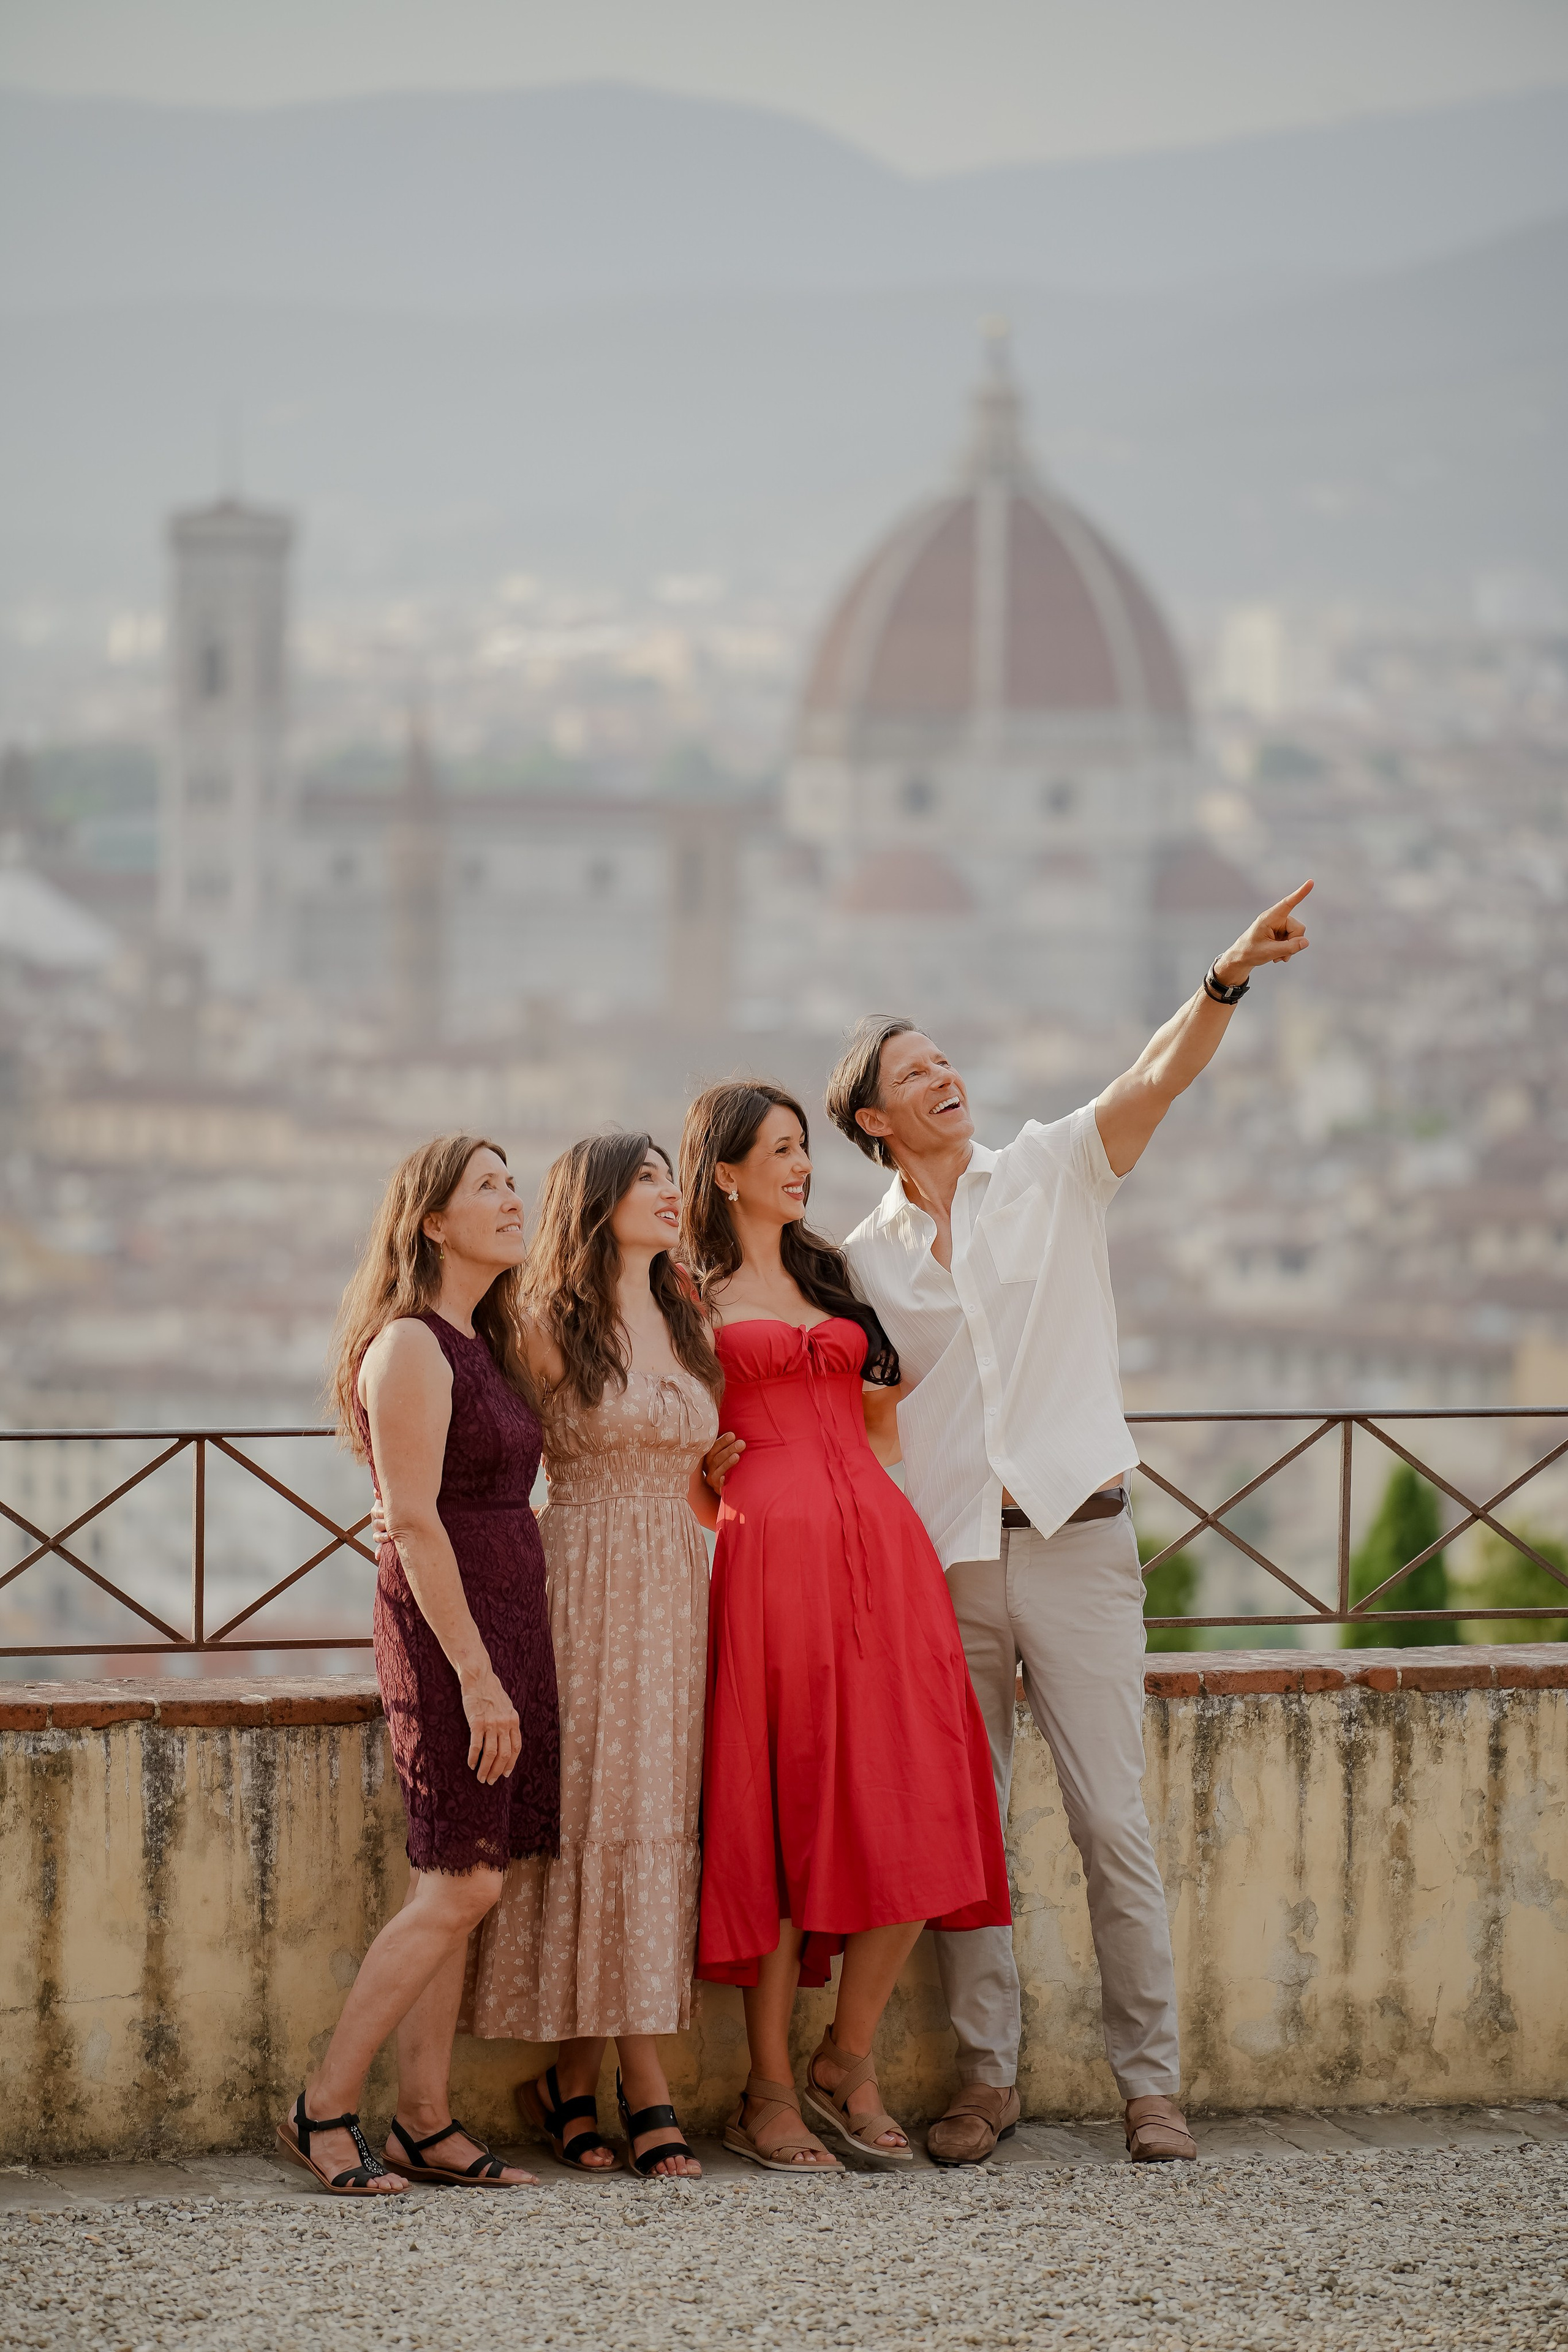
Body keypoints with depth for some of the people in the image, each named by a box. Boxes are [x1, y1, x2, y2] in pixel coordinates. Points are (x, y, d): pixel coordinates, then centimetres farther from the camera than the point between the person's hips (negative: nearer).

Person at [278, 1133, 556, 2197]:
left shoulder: (486, 1346, 16)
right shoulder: (411, 1348, -12)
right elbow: (414, 1522, -17)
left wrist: (506, 1662, 9)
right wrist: (474, 1672, -20)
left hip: (509, 1617, 9)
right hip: (447, 1625, -9)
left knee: (456, 1886, 6)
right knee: (464, 1882, -10)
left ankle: (426, 2123, 8)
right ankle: (324, 2110, -3)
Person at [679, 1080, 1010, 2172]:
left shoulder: (830, 1274, 23)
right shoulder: (690, 1292, 7)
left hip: (879, 1547, 5)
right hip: (767, 1553, -5)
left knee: (913, 1813, -4)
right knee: (782, 1818, -5)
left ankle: (848, 2063, 9)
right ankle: (770, 2093, 1)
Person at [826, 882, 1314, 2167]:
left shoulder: (1052, 1173, 4)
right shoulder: (863, 1260, 10)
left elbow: (1159, 1077, -11)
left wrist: (1228, 979, -27)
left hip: (1074, 1540, -2)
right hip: (940, 1561, 2)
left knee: (1114, 1822, -4)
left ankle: (1151, 2077, 2)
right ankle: (987, 2075, 13)